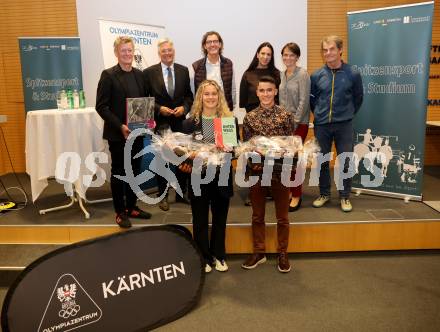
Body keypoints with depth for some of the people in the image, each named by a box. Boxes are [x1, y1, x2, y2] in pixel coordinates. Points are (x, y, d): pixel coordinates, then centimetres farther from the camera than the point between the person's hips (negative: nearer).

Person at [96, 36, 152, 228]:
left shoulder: (139, 75, 9)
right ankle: (120, 212, 18)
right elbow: (101, 106, -12)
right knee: (118, 172, 6)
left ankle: (131, 207, 28)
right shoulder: (108, 75, -8)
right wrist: (120, 126, -20)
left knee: (134, 171, 13)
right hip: (117, 134, -5)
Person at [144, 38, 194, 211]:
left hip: (179, 121, 2)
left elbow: (188, 95, 9)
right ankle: (163, 196, 23)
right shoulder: (149, 72, -2)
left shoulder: (183, 70, 5)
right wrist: (159, 109, -14)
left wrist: (184, 107, -9)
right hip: (160, 123, -2)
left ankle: (181, 193, 25)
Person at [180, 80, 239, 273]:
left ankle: (218, 255, 33)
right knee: (200, 220, 11)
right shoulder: (190, 122, 1)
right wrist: (185, 164, -17)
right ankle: (204, 257, 27)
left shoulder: (230, 120, 0)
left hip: (222, 175, 1)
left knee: (220, 218, 15)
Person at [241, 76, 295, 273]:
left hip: (281, 171, -1)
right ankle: (258, 252, 28)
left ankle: (282, 253, 27)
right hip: (256, 171, 2)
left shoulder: (286, 115, -2)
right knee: (257, 215, 13)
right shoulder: (249, 117, 2)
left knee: (282, 216, 11)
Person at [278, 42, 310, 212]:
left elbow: (304, 101, -13)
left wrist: (295, 122, -14)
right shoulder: (281, 75, 10)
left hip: (299, 123, -5)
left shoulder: (302, 74, -8)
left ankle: (296, 195, 7)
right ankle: (288, 190, 21)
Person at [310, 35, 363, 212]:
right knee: (322, 161, 10)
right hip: (321, 125, 2)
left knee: (345, 162, 4)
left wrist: (349, 113, 10)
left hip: (344, 125, -1)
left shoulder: (353, 74, -4)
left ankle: (345, 197, 18)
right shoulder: (317, 75, -1)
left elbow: (358, 97, 9)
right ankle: (324, 194, 26)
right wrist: (318, 113, 9)